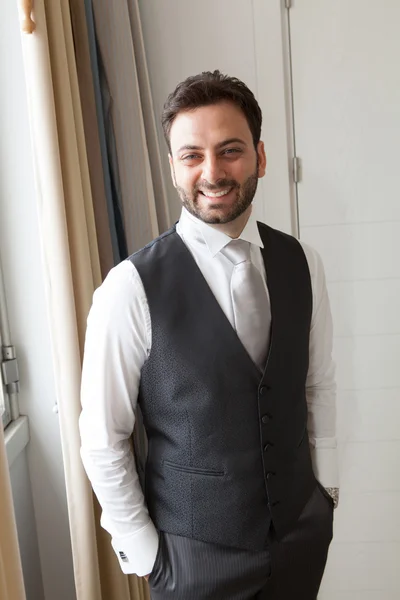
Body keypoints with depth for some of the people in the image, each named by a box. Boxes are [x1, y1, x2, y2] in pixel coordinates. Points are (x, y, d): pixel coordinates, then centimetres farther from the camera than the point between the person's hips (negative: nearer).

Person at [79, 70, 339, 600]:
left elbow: (319, 383, 4)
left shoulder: (303, 263, -6)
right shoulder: (131, 288, -20)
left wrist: (325, 487, 6)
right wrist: (143, 553, -6)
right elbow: (103, 441, -13)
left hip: (303, 530, 4)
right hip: (197, 553, -3)